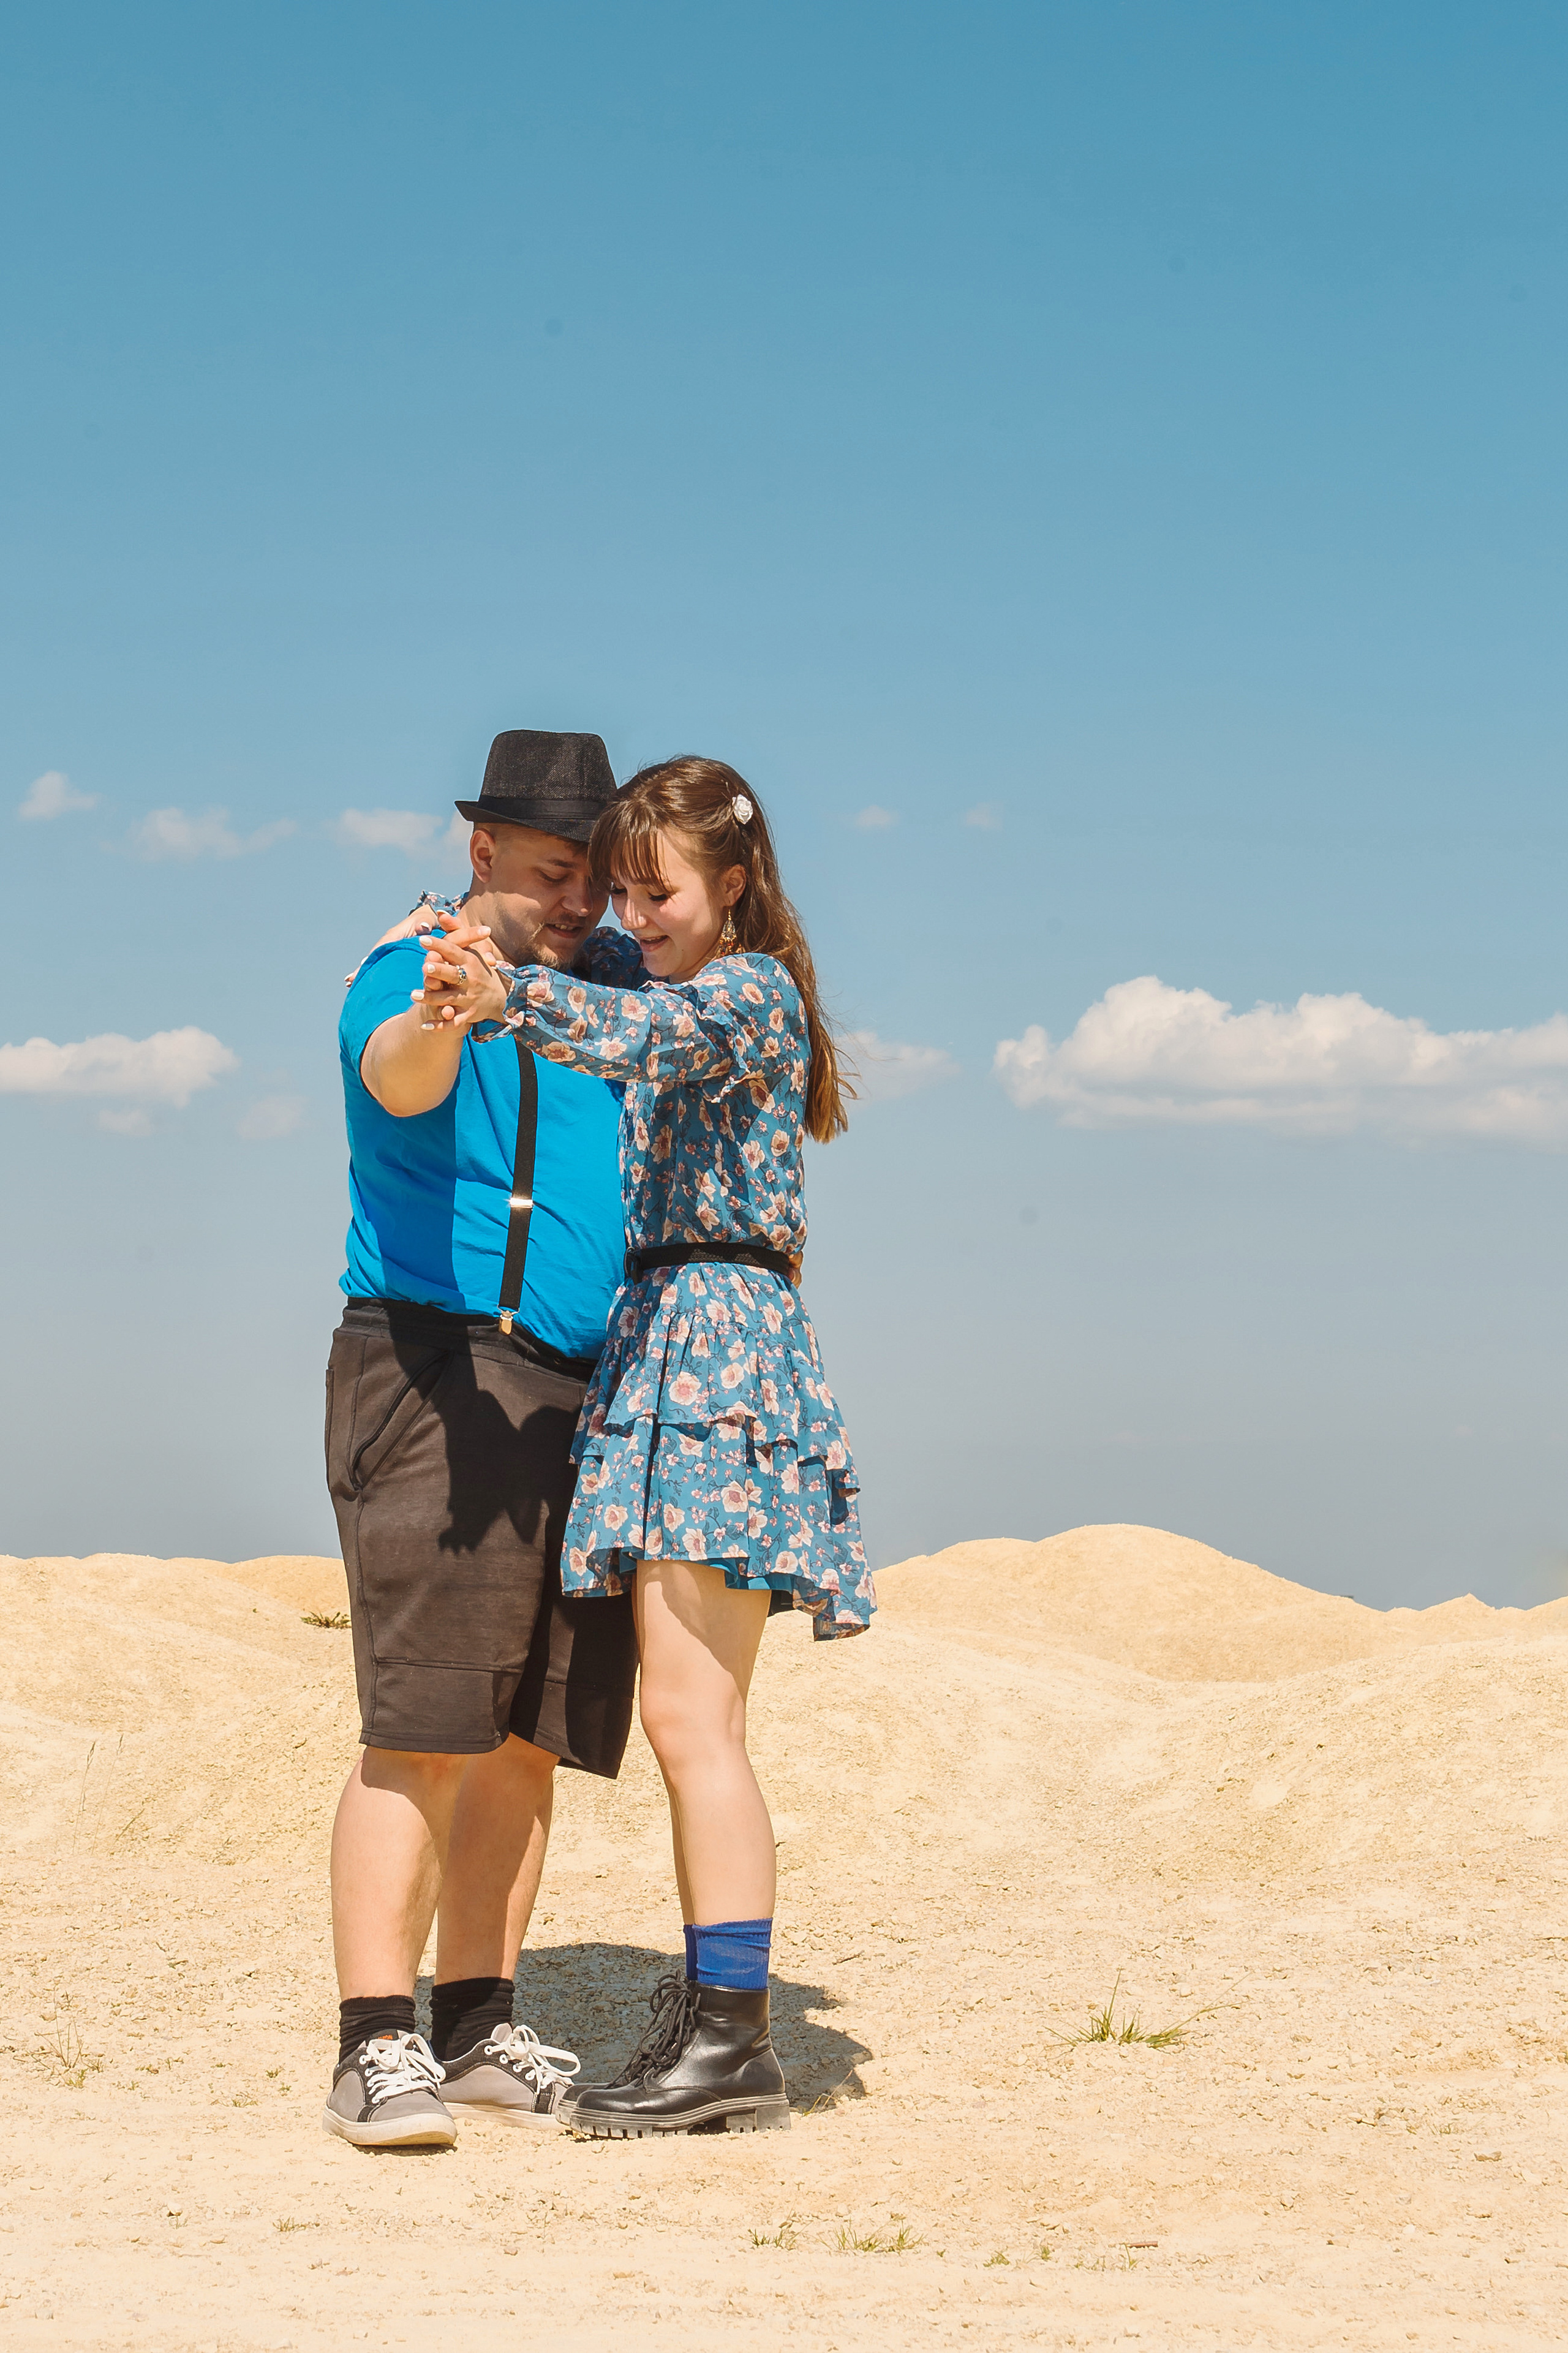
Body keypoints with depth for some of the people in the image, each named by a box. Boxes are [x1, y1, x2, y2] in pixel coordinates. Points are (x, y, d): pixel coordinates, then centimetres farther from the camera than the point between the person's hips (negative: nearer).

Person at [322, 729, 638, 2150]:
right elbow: (398, 1079, -31)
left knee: (531, 1737, 8)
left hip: (584, 1395, 7)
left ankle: (476, 2031, 16)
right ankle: (377, 2052, -13)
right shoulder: (413, 970, -6)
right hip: (440, 1373, -7)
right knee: (426, 1730, -13)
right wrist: (437, 1010, -52)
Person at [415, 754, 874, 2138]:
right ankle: (712, 2020, 10)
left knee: (689, 1713, -14)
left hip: (718, 1345, -10)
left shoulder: (751, 988, -7)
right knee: (690, 1721, 8)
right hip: (664, 1347, 10)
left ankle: (735, 2038, -15)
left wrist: (509, 998, -46)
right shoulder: (686, 985, 20)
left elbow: (644, 1030, -29)